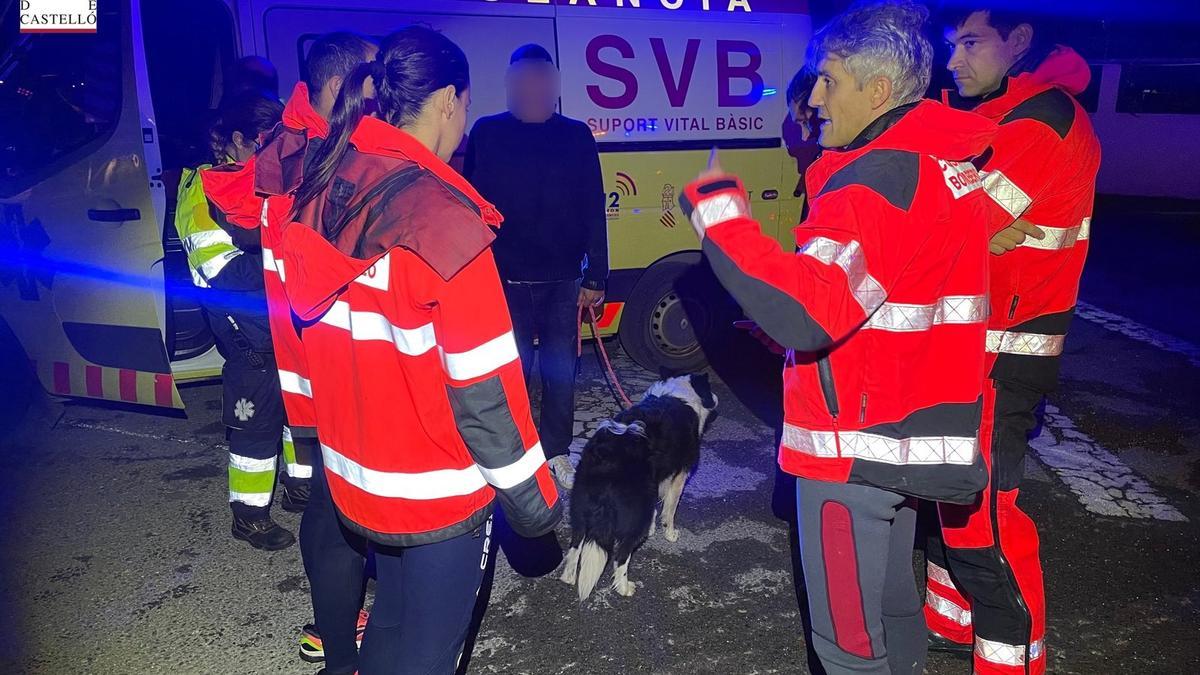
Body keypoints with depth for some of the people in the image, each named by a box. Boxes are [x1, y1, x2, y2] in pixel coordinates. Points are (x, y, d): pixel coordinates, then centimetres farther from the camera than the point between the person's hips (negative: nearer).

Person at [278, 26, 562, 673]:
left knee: (389, 623, 27)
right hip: (438, 493, -7)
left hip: (356, 474, 7)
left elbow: (308, 336, 8)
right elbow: (483, 383, -22)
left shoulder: (321, 193, 0)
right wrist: (532, 497, -12)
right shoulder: (439, 214, -24)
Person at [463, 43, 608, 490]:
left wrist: (595, 277, -1)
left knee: (560, 370, 9)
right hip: (505, 279, -1)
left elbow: (593, 211, 2)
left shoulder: (576, 136, 2)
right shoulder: (486, 134, 0)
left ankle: (556, 452, 25)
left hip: (563, 280, 1)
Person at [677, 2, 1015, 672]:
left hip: (855, 447, -10)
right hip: (911, 434, 10)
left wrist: (720, 212, -27)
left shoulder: (880, 181, -22)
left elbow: (803, 313, -34)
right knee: (893, 602, 27)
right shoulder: (949, 165, 10)